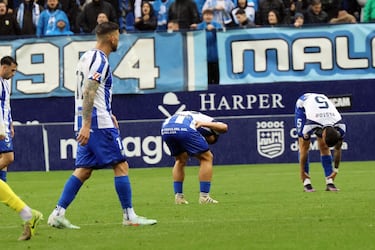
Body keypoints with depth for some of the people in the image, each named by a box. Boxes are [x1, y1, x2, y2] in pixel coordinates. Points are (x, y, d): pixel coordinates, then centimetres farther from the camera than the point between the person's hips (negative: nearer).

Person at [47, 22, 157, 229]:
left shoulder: (87, 57, 17)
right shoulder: (100, 60, -13)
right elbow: (88, 94, -21)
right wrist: (86, 125, -24)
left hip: (87, 125, 9)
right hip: (99, 124, -9)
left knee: (83, 171, 7)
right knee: (121, 166, -3)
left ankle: (58, 214, 0)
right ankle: (129, 216, -2)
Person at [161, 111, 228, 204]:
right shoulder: (210, 121, 27)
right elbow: (224, 127, 5)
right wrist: (203, 124, -4)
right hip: (185, 129, -6)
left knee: (180, 160, 29)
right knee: (206, 158, 12)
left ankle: (178, 196, 24)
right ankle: (204, 197, 7)